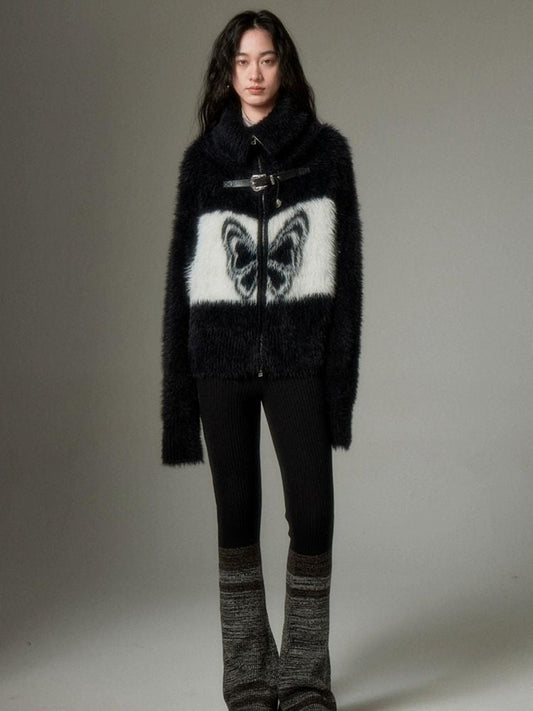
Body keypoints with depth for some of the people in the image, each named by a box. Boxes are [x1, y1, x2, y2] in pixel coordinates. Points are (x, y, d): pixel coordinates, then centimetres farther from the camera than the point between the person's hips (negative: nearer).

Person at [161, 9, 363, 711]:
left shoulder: (325, 150, 5)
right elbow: (183, 271, 8)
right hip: (221, 356, 1)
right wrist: (178, 385, 3)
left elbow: (345, 264, 2)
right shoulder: (203, 158, 8)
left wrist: (341, 366, -6)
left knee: (312, 515, -7)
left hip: (298, 356, -1)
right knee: (236, 516, 6)